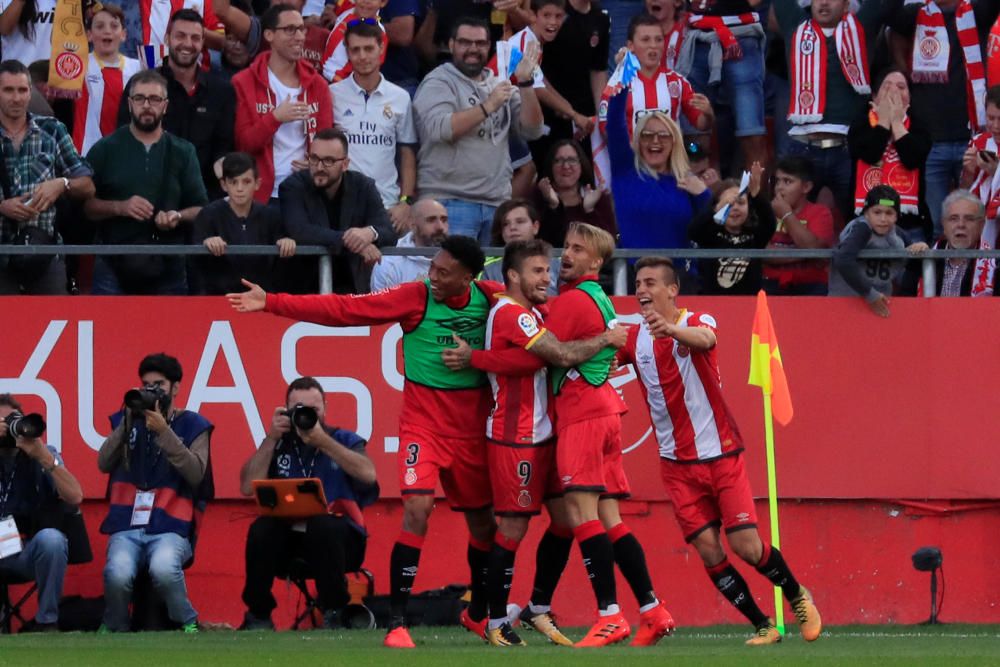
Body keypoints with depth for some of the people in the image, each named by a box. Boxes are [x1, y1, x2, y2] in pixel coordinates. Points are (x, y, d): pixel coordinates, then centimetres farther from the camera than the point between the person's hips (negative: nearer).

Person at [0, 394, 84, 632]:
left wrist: (42, 455, -18)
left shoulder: (43, 454, 5)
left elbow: (75, 497, -8)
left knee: (50, 538, -35)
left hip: (31, 549, 0)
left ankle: (47, 622, -17)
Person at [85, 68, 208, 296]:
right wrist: (120, 207, -14)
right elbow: (84, 204, 1)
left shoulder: (183, 152, 12)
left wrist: (178, 217, -10)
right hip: (114, 266, -2)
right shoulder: (105, 149, 7)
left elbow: (200, 209, 10)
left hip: (168, 268, 2)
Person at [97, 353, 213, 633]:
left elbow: (196, 474, -8)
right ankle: (114, 629, -1)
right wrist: (128, 422, -7)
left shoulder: (193, 426, 8)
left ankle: (187, 623, -7)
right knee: (118, 574, -31)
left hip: (171, 527, -2)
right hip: (127, 525, 2)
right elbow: (104, 464, 4)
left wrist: (164, 431, -14)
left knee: (163, 569, -36)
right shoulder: (127, 419, 16)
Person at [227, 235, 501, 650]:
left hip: (472, 429, 3)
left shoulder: (489, 298, -5)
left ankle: (479, 613, 37)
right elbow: (343, 309, -13)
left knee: (484, 523, 13)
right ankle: (397, 623, -16)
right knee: (417, 509, -20)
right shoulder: (415, 298, -11)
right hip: (423, 425, -3)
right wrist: (271, 303, -17)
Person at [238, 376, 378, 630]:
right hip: (287, 537, 2)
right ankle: (258, 615, -12)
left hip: (337, 539, -2)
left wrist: (322, 441, -15)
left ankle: (334, 613, -18)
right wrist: (271, 438, -5)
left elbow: (367, 475, -13)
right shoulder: (278, 444, 12)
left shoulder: (344, 440, 8)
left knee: (324, 528, -37)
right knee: (261, 530, -31)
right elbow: (248, 487, -2)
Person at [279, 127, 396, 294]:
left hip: (354, 286, 1)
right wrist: (348, 240, -25)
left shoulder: (363, 186, 3)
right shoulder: (293, 187, -4)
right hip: (306, 287, -1)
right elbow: (299, 231, -20)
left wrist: (371, 233, -28)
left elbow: (389, 234, -4)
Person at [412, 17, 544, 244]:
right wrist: (487, 107, -18)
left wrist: (525, 83, -4)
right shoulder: (438, 83, 0)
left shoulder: (500, 86, 16)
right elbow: (439, 129, -17)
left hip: (497, 204, 5)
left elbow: (532, 130, 7)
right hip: (451, 202, -5)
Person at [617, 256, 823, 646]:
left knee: (747, 546, -9)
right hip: (677, 464, 4)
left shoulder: (698, 321, -10)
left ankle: (797, 595, 19)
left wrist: (671, 330, -56)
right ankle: (762, 626, 7)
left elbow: (704, 339, -35)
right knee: (708, 550, -6)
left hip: (721, 453, -4)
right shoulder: (634, 338, 3)